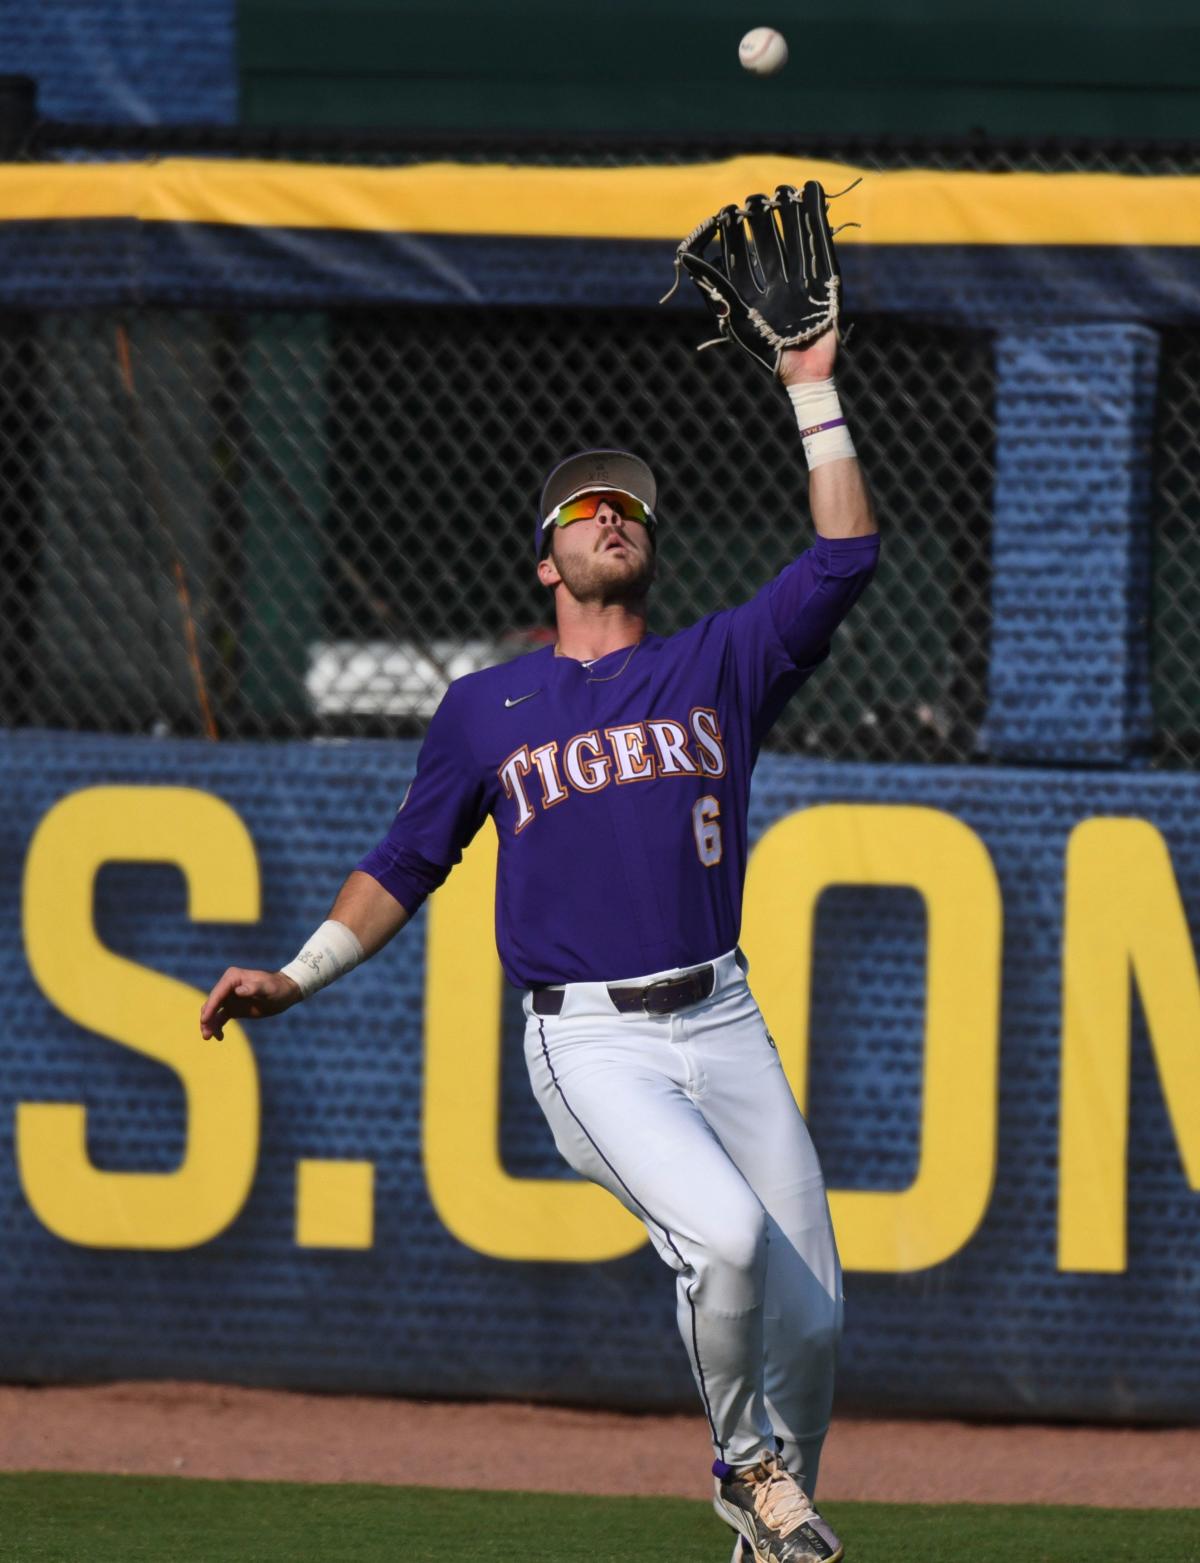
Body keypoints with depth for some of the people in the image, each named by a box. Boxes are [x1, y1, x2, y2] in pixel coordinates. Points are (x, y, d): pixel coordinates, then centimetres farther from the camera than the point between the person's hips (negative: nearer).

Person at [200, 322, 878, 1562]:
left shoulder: (720, 666, 13)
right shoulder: (486, 708, 12)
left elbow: (843, 559, 3)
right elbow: (406, 865, 18)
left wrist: (812, 393, 2)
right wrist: (297, 978, 8)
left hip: (721, 1023, 3)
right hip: (589, 1043, -3)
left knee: (811, 1310, -1)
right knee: (725, 1235, -27)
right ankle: (744, 1456, -2)